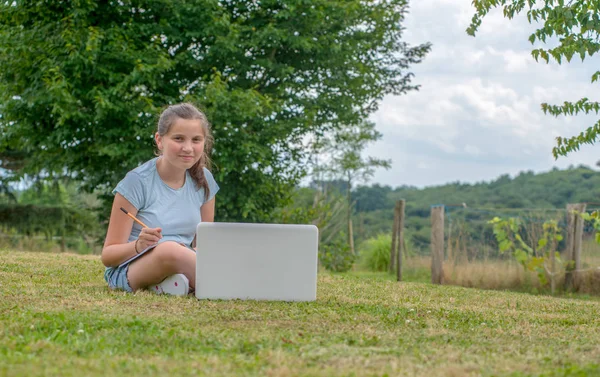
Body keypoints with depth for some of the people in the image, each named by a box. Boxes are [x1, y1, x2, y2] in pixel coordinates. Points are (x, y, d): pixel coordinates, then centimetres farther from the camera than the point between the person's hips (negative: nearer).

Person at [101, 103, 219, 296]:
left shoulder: (203, 180, 6)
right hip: (129, 270, -4)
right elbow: (108, 255, -8)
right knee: (169, 249, -39)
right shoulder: (137, 181, -9)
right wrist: (139, 245, -30)